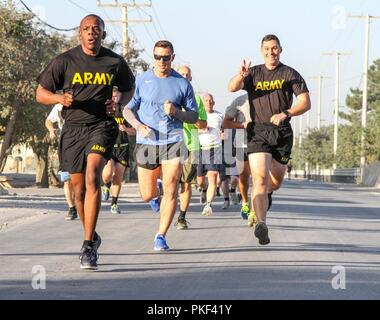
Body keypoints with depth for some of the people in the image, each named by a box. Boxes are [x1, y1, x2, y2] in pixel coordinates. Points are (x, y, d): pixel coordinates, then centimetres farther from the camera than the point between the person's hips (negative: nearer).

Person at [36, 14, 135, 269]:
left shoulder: (115, 62, 3)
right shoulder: (65, 61, 0)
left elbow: (129, 88, 22)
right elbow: (41, 94, 4)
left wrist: (119, 104, 0)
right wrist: (61, 98, -18)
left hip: (102, 126, -2)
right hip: (73, 129, 2)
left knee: (92, 177, -23)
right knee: (79, 188, 9)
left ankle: (88, 247, -24)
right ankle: (92, 237, 34)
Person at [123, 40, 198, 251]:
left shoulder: (183, 84, 6)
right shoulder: (142, 80, 5)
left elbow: (194, 117, 10)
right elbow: (128, 109, 10)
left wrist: (176, 112, -10)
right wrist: (138, 125, -9)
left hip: (173, 141, 0)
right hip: (147, 142, 1)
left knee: (170, 190, -11)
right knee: (147, 195, 5)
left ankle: (161, 236, -1)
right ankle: (155, 191, 42)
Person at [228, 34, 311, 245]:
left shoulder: (290, 74, 6)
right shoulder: (254, 73, 9)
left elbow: (305, 103, -1)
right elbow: (232, 88, -7)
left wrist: (285, 114, -18)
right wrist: (241, 76, -30)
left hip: (282, 133, 1)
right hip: (258, 131, -1)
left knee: (276, 182, 11)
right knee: (260, 178, -17)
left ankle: (265, 195, 47)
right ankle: (261, 224, -26)